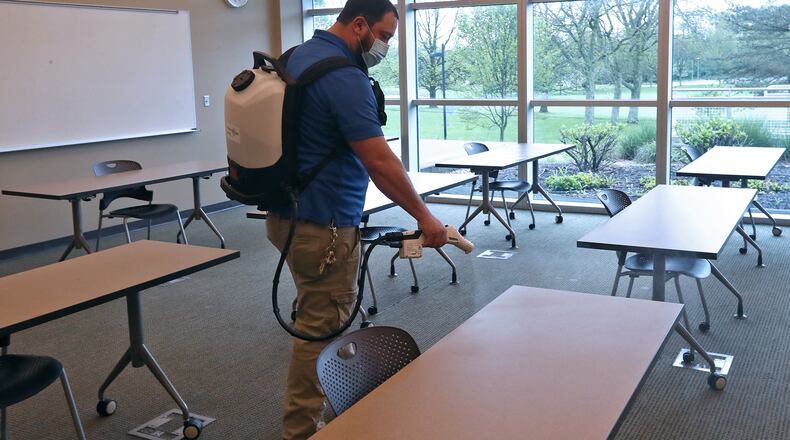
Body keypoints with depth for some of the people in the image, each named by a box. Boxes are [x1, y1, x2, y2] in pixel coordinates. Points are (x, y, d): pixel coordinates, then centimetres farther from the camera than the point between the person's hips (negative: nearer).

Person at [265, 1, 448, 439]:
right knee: (321, 329, 1)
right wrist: (424, 217, -15)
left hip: (289, 213, 10)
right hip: (322, 225, -10)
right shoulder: (344, 78, -21)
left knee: (319, 319, 20)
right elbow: (380, 162, -24)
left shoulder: (297, 56, 10)